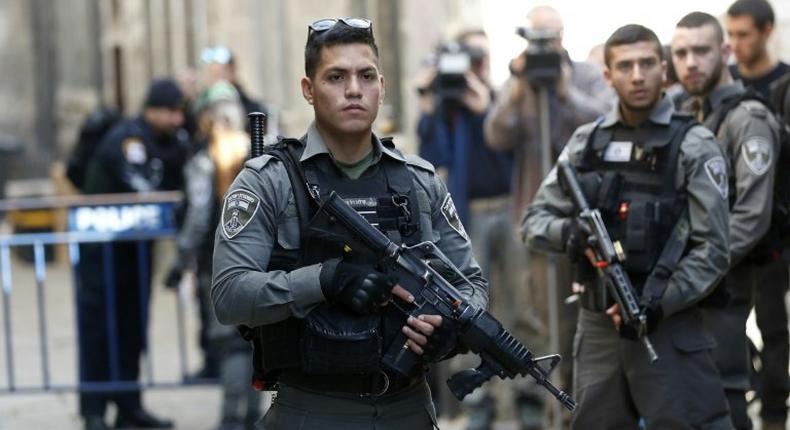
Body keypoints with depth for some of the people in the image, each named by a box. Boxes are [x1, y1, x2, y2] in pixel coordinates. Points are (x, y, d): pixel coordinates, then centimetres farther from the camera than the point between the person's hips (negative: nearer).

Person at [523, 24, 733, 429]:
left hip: (668, 326, -5)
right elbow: (535, 219, 10)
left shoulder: (694, 146, -4)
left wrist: (659, 304, -20)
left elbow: (712, 249, -8)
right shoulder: (586, 141, 9)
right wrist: (568, 232, -12)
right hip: (596, 326, 5)